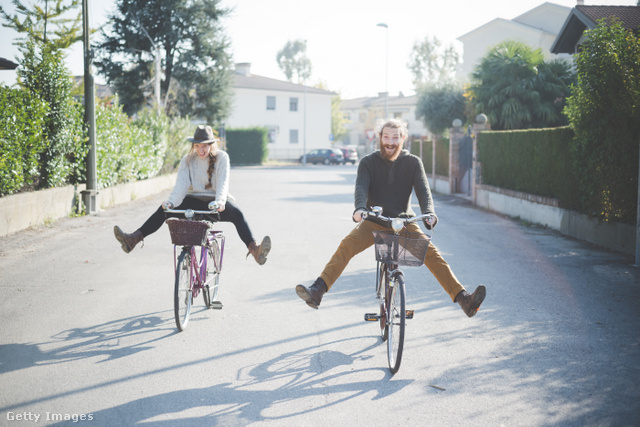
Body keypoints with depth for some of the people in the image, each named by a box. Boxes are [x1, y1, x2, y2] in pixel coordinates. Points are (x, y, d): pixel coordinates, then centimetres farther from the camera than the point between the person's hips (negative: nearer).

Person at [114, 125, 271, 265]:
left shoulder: (221, 157, -5)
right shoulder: (187, 160, 2)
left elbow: (223, 182, -17)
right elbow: (181, 183, -9)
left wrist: (220, 201, -37)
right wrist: (171, 202, -27)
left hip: (216, 202, -3)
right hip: (194, 200, 3)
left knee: (237, 213, -33)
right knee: (163, 210, -17)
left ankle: (254, 249, -48)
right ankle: (133, 239, -24)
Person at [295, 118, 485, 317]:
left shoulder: (413, 162, 1)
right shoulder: (368, 162, 0)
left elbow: (423, 190, -12)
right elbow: (361, 187, -16)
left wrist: (429, 212, -33)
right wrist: (360, 208, -39)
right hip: (373, 222, 0)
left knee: (431, 252, -20)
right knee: (347, 245, -25)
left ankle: (463, 298, -24)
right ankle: (317, 291, -32)